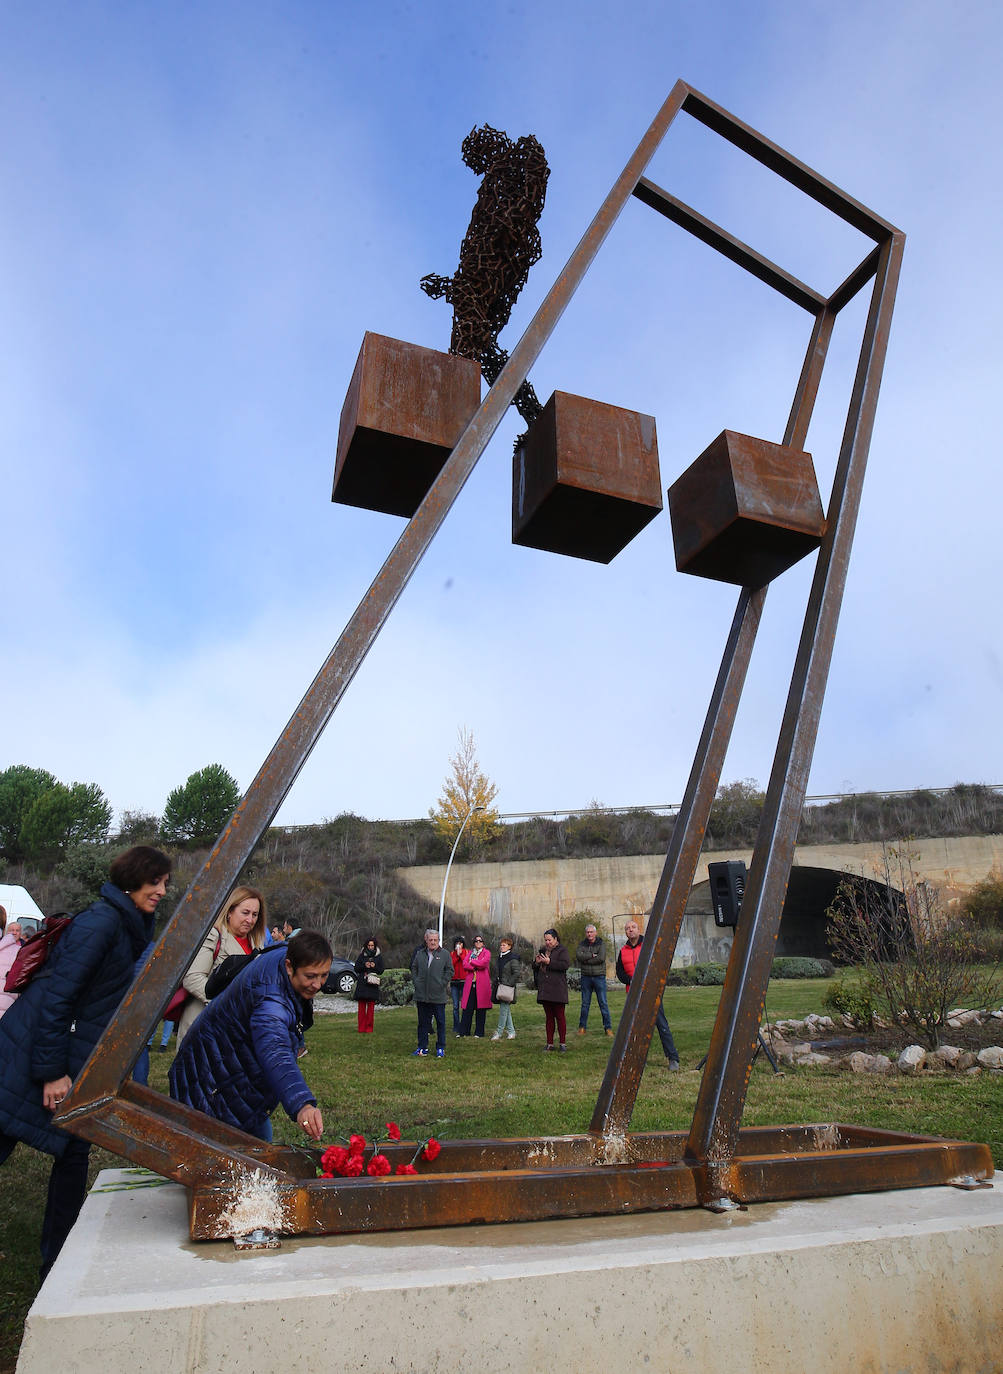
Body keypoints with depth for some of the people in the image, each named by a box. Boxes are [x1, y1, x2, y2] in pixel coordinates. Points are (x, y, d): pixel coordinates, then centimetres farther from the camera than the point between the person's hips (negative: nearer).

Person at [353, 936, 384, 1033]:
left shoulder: (379, 956, 8)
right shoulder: (362, 955, 9)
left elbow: (381, 970, 7)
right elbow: (356, 968, 6)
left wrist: (374, 966, -12)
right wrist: (364, 966, -11)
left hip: (372, 985, -1)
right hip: (362, 984, 1)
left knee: (371, 1006, -2)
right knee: (361, 1006, -1)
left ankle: (369, 1028, 5)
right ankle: (361, 1028, 5)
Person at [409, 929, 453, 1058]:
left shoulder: (445, 954, 1)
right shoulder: (419, 954, 10)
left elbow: (449, 971, 1)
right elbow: (414, 969, 14)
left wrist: (442, 984, -7)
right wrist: (416, 983, 2)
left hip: (438, 996, -3)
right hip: (422, 995, 3)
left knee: (440, 1022, 4)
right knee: (423, 1022, 10)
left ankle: (440, 1048, 15)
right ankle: (422, 1048, 21)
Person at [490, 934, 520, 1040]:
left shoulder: (513, 958, -11)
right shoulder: (500, 957, 14)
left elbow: (516, 973, -15)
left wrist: (509, 984, -17)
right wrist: (498, 982, 13)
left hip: (508, 987, -8)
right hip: (501, 986, 8)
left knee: (504, 1009, -5)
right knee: (506, 1010, 10)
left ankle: (498, 1032, 0)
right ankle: (511, 1032, 18)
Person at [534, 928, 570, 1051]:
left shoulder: (562, 951, -2)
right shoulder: (543, 950, 17)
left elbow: (565, 965, -18)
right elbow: (536, 969, 23)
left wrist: (549, 962, -18)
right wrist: (536, 962, 0)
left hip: (557, 989, -6)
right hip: (544, 989, 6)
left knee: (560, 1016, -2)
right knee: (549, 1017, 10)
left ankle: (562, 1043, 6)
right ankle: (549, 1043, 14)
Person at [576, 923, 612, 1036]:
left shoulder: (601, 944, 0)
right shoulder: (582, 945, 7)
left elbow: (601, 958, -16)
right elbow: (578, 955, -11)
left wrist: (586, 960, -11)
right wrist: (592, 955, -15)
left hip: (599, 977, -2)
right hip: (586, 977, 2)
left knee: (603, 1003, -1)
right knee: (585, 1003, 8)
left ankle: (608, 1027, 6)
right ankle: (582, 1027, 16)